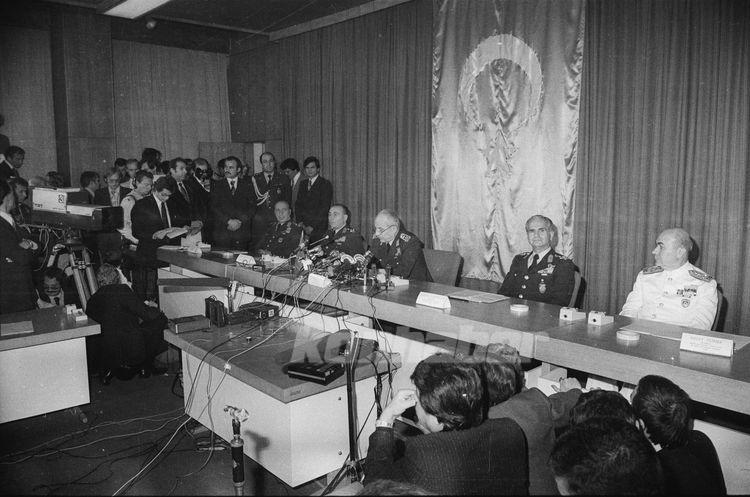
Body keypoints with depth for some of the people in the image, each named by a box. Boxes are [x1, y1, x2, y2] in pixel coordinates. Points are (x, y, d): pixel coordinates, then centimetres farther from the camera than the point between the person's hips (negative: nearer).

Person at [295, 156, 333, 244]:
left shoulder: (326, 184, -3)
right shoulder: (303, 184, 17)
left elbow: (324, 208, -10)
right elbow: (298, 204, 14)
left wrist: (312, 226, -13)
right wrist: (300, 222, -1)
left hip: (318, 228, -5)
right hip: (303, 227, 5)